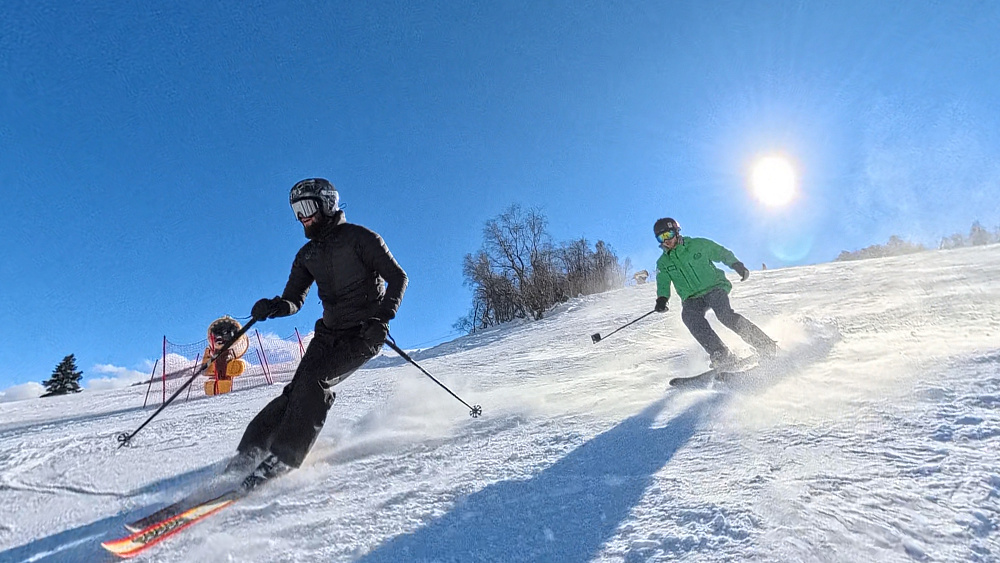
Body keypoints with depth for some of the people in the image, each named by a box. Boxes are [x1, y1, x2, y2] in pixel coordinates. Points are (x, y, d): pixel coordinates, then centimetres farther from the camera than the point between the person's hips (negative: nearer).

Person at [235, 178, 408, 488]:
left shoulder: (359, 237, -6)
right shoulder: (307, 255, 13)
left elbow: (398, 277, -10)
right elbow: (293, 300, 13)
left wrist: (384, 313, -25)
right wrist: (273, 307, -10)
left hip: (364, 333, -6)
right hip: (329, 332, 6)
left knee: (315, 381, -23)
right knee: (298, 389, -8)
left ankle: (282, 459, -19)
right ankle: (249, 452, -3)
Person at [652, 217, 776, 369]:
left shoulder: (698, 245, 2)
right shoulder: (663, 263, 8)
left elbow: (723, 253, 13)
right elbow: (663, 285, 2)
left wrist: (738, 266, 4)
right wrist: (662, 299, -18)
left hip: (714, 287, -2)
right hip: (692, 298, 2)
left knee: (725, 315, -29)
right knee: (688, 315, -30)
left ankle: (765, 345, -15)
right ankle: (721, 356, -34)